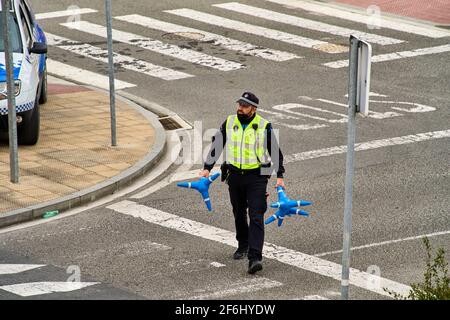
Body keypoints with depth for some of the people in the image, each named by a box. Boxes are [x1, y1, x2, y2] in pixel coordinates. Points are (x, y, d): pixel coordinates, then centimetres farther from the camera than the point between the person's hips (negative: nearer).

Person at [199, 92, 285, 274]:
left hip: (256, 177, -4)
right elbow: (216, 145, 11)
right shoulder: (229, 123, 4)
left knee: (256, 217, -11)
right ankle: (243, 246, 37)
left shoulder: (264, 126, -6)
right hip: (235, 176, 4)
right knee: (239, 214, 17)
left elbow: (275, 151, 1)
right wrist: (207, 168, 5)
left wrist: (279, 177, -2)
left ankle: (255, 257, -18)